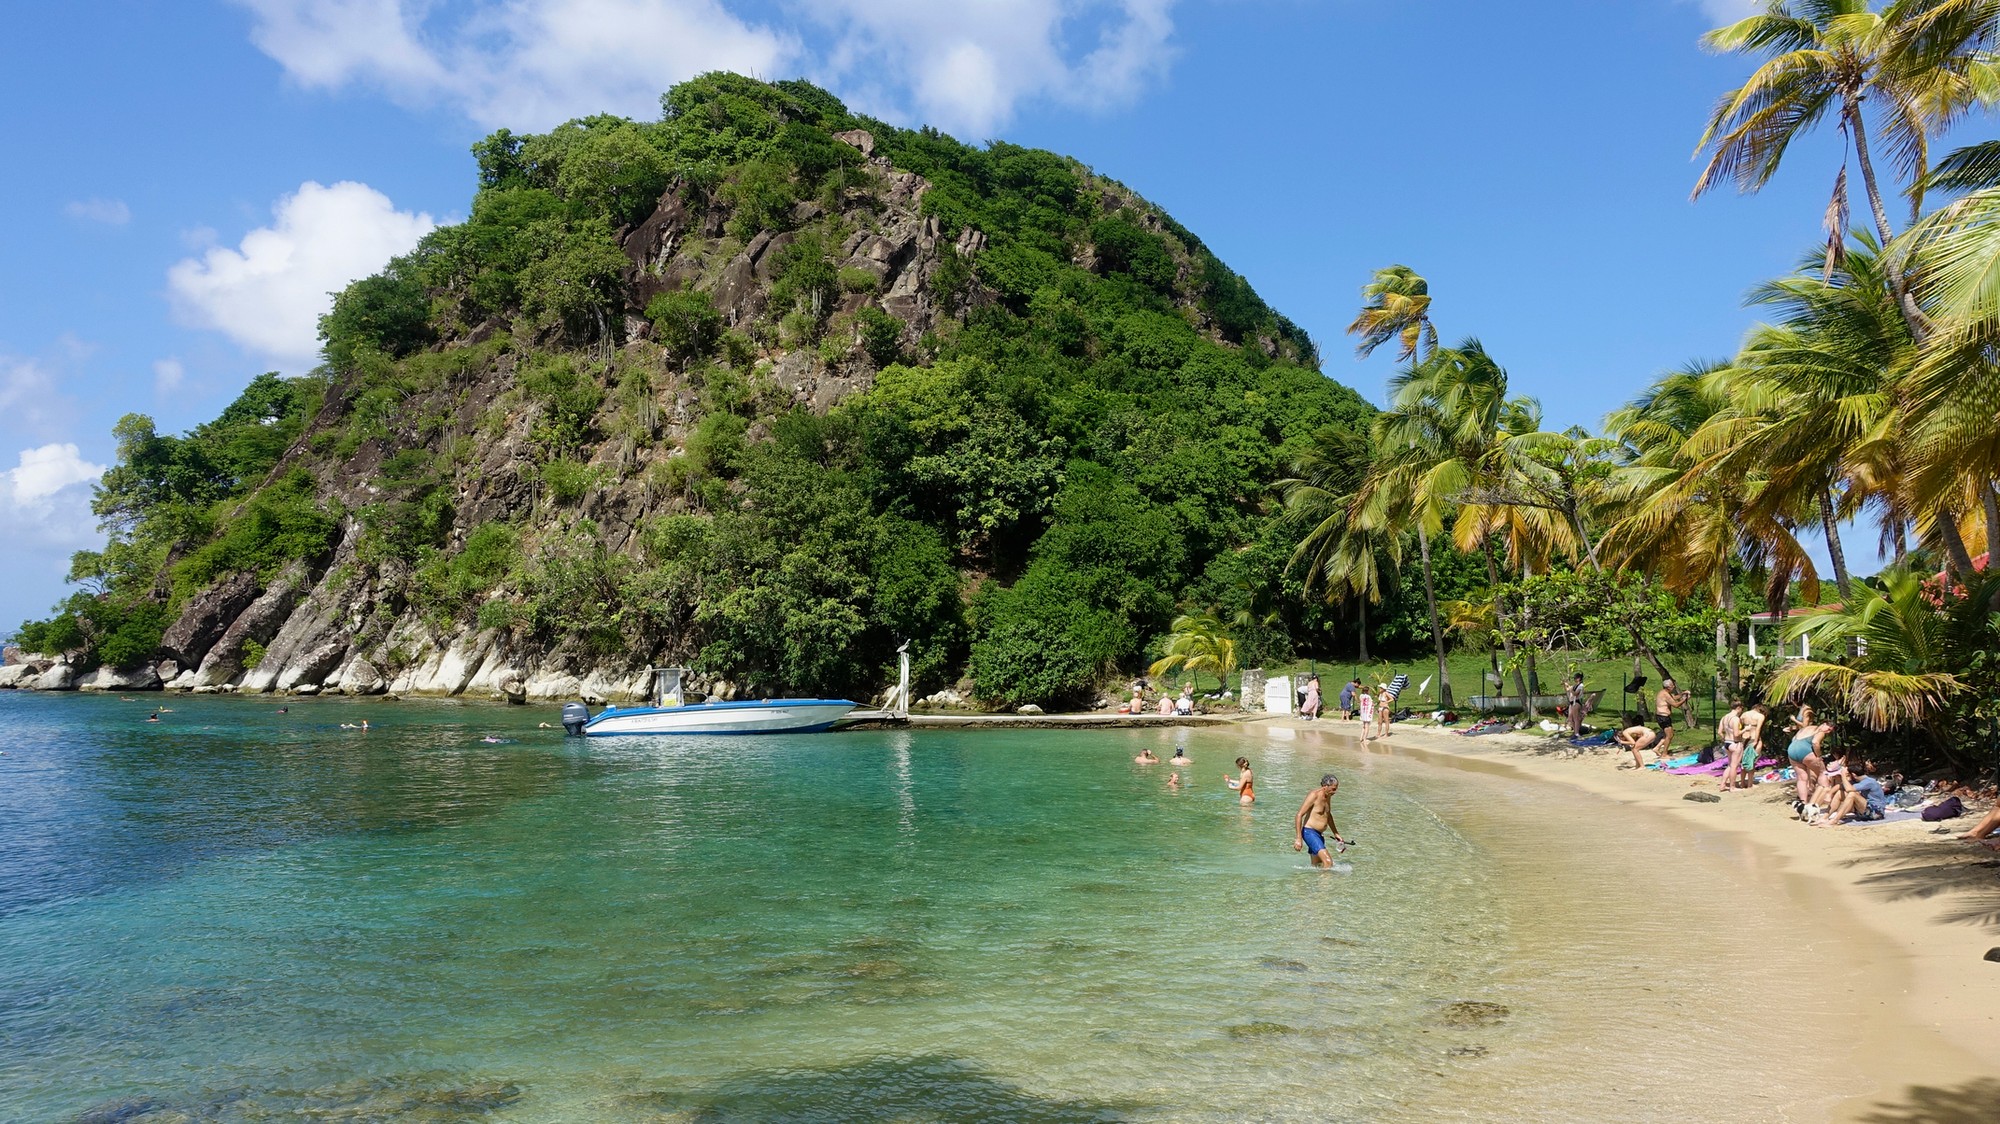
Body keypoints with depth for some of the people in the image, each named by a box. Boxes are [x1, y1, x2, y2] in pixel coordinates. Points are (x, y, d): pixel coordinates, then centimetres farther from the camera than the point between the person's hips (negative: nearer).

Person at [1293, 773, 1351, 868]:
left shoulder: (1328, 796, 10)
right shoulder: (1314, 795, -17)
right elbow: (1299, 816, -20)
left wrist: (1336, 833, 32)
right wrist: (1298, 838, -24)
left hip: (1319, 834, 9)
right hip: (1309, 832, -9)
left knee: (1317, 866, 13)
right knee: (1328, 861, -22)